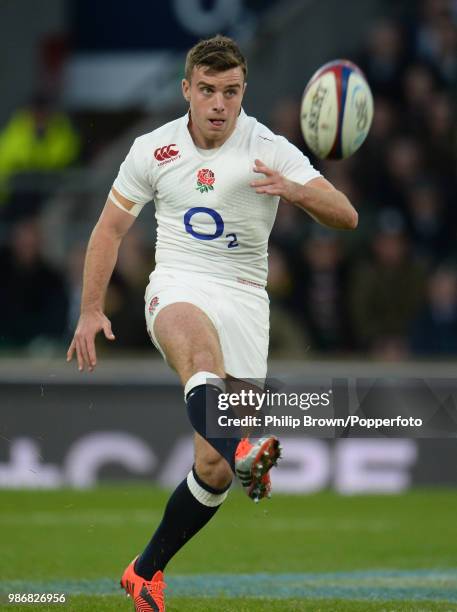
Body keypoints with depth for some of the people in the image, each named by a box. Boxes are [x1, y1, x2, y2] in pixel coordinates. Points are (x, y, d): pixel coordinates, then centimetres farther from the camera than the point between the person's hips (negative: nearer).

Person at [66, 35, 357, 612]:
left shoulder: (269, 150, -5)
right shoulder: (153, 150, 1)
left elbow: (346, 217, -13)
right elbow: (110, 228, 14)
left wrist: (296, 191, -34)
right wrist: (91, 311, 7)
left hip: (244, 298, 1)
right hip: (177, 288, -1)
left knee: (213, 467, -5)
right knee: (197, 342, -41)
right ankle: (241, 448, -69)